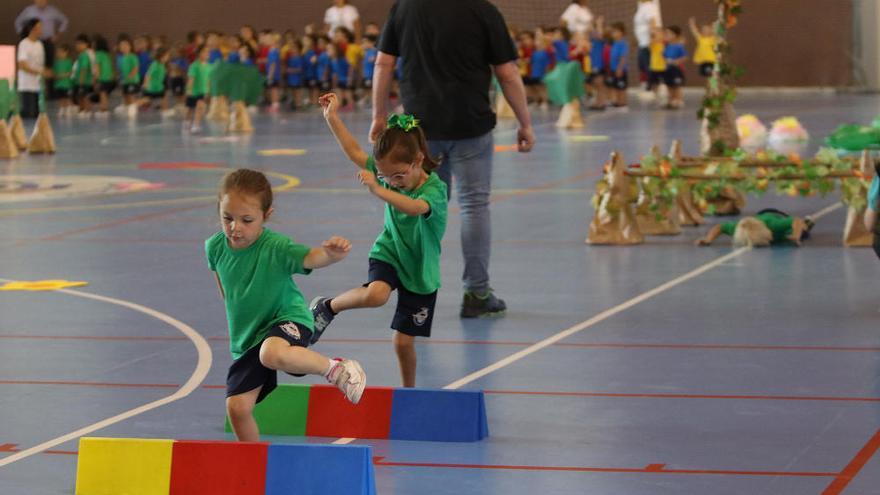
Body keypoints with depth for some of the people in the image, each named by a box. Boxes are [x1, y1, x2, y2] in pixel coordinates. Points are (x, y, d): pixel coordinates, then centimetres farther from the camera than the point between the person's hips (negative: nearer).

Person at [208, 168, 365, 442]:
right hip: (246, 338, 6)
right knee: (237, 407, -2)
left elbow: (311, 257, -44)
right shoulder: (215, 246, -8)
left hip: (286, 320, -6)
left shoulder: (277, 247, -23)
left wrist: (331, 254, -64)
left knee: (272, 353, -41)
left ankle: (335, 369, -16)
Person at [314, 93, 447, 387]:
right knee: (375, 294, -32)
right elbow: (355, 153, 0)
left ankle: (409, 390, 25)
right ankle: (328, 307, -5)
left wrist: (377, 190, -58)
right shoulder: (388, 172, -10)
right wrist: (332, 117, -5)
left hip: (420, 270, -2)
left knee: (404, 341, 1)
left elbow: (415, 207, -47)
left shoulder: (435, 189, -26)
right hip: (388, 254, 2)